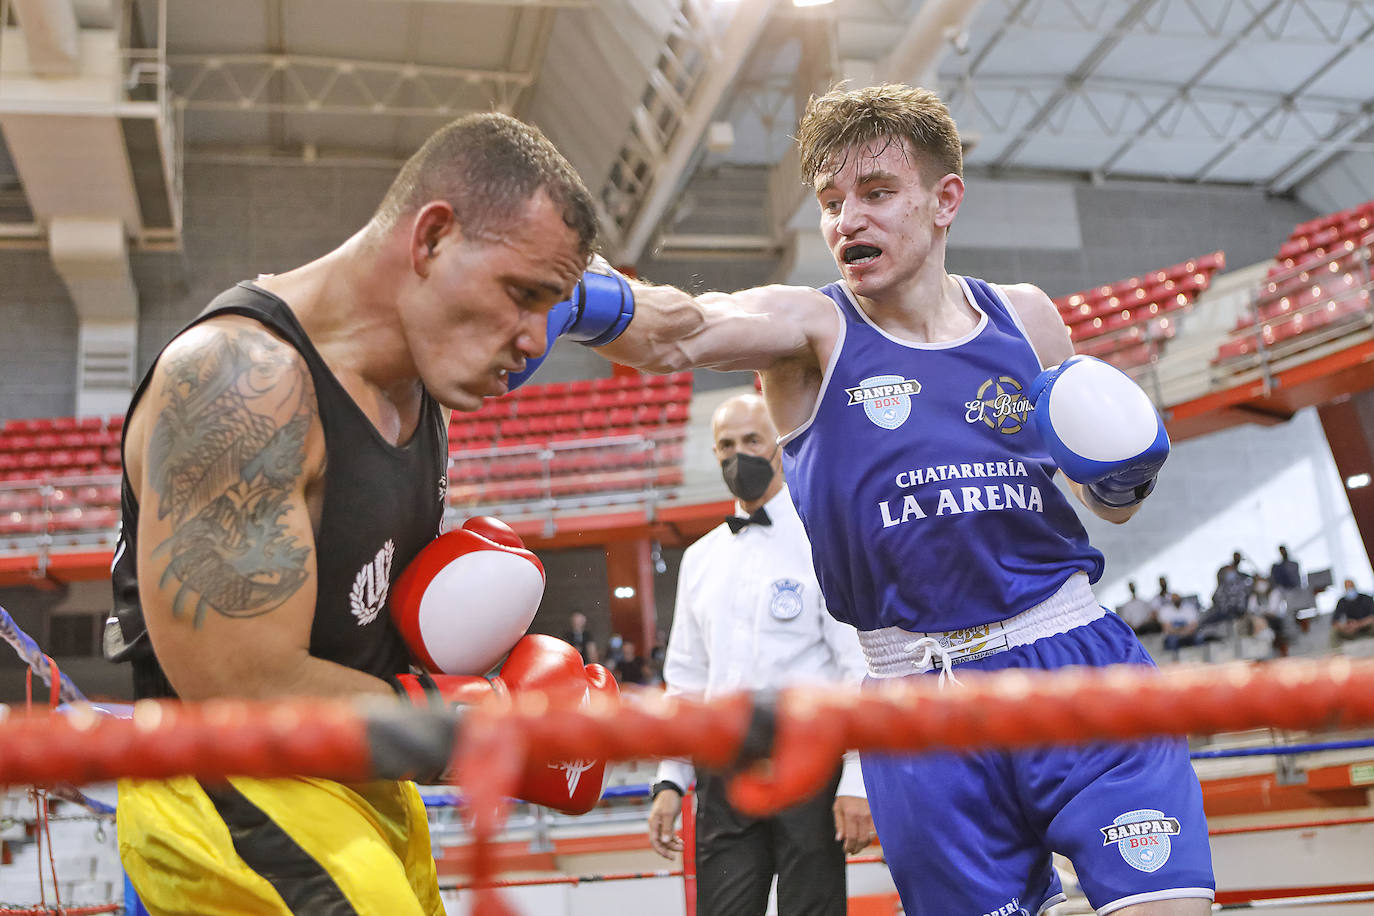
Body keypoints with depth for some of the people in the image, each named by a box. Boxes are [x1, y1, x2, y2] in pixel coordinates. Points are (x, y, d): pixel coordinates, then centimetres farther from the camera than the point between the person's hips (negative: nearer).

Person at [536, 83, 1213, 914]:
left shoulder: (1026, 318, 7)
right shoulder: (811, 328, -2)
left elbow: (1110, 498, 19)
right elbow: (679, 330, -26)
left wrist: (1125, 475, -4)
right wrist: (582, 298, -46)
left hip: (1076, 663, 2)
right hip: (920, 700, -1)